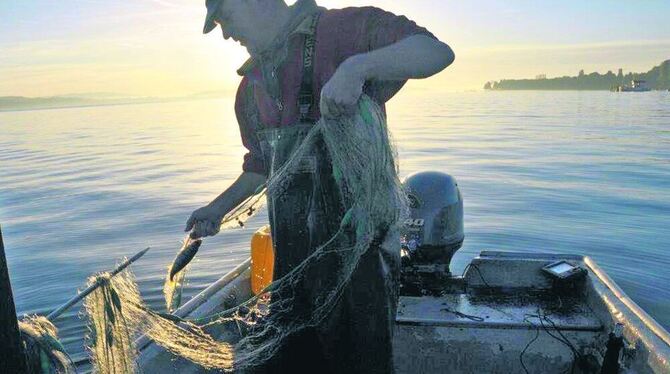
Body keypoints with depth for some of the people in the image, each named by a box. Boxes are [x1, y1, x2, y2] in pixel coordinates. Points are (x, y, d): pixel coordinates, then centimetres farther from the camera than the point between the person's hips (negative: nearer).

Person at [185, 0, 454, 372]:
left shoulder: (338, 30, -9)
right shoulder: (251, 84, 15)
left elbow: (436, 52, -20)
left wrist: (357, 66, -34)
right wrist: (218, 208, 19)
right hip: (292, 254, 8)